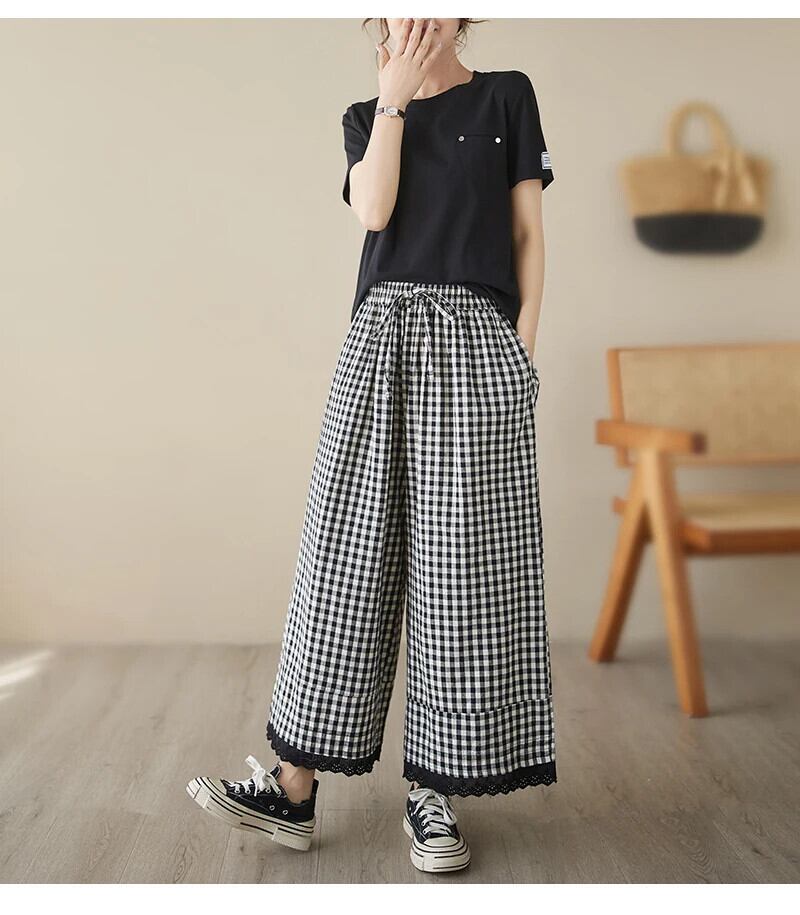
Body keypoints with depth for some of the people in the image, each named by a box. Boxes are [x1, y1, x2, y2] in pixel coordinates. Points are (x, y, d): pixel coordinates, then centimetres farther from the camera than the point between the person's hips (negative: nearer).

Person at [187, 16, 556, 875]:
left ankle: (433, 789, 6)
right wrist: (392, 96, 2)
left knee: (460, 561, -4)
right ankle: (294, 790, 4)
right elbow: (373, 209, -2)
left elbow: (528, 232, 6)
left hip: (472, 338, -2)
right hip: (381, 335, 3)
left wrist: (525, 347, -2)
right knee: (348, 551, -1)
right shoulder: (366, 115, 18)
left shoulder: (506, 96, 12)